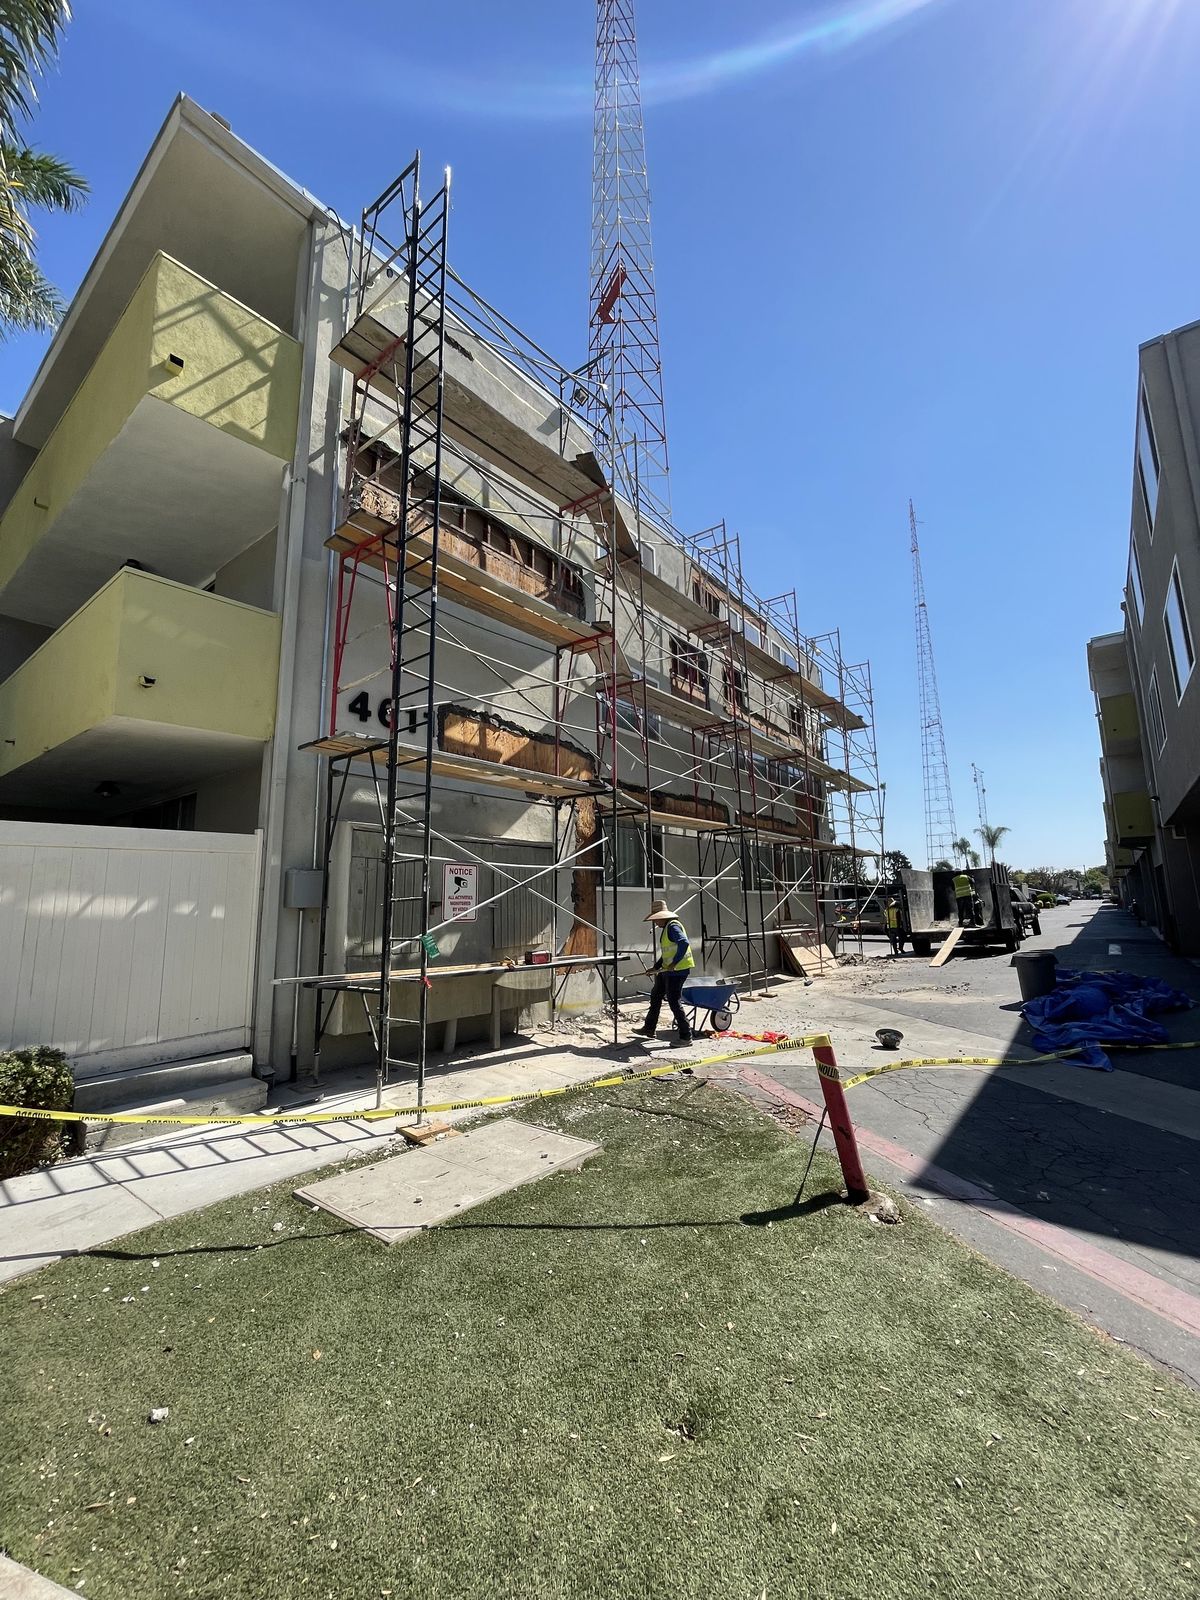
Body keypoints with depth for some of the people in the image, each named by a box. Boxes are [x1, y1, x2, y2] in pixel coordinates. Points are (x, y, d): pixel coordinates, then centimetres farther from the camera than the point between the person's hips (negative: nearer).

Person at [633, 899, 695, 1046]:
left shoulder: (673, 926, -17)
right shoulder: (666, 928, 14)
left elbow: (684, 943, -32)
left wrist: (674, 963, -31)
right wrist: (656, 966, 19)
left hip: (678, 970, -11)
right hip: (668, 969, 11)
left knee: (673, 1001, -7)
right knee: (655, 995, 19)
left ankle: (685, 1036, 3)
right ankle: (649, 1028, 32)